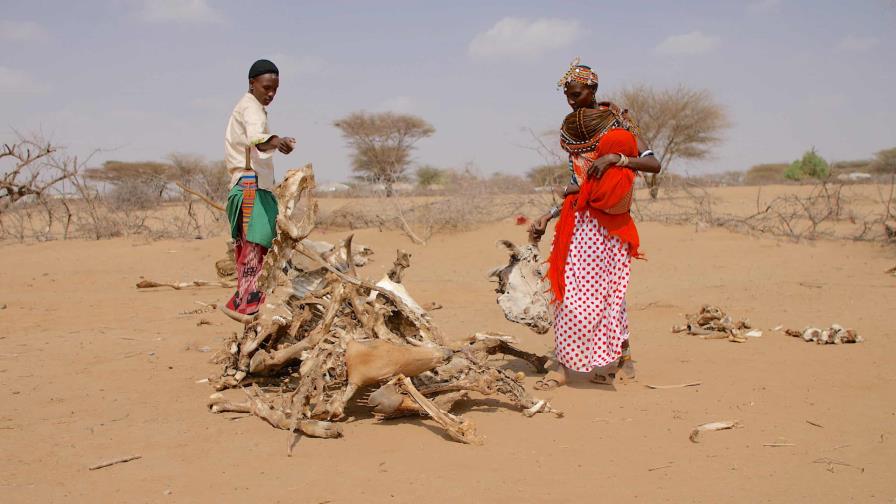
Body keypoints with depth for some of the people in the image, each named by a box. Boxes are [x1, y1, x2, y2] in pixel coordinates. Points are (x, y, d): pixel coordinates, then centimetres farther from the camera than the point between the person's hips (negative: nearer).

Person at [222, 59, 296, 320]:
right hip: (252, 183, -11)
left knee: (248, 246, 13)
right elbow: (255, 137, -33)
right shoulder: (251, 107, -10)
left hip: (248, 184, 11)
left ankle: (245, 298, 19)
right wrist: (275, 141, -52)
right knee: (253, 245, -17)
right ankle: (245, 303, -21)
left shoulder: (244, 107, 23)